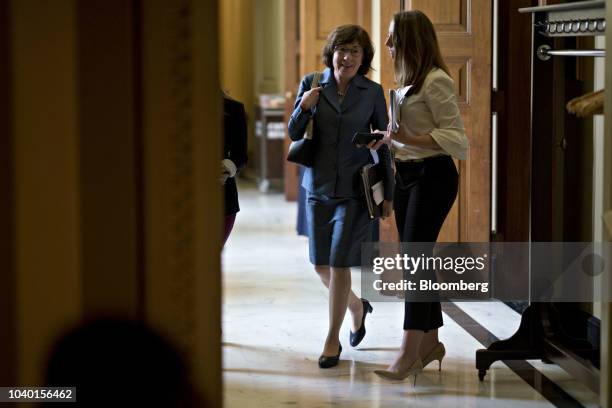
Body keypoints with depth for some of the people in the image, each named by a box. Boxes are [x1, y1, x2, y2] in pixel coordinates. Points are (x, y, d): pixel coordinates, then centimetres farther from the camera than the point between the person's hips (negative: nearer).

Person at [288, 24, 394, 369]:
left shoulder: (372, 92, -2)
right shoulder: (312, 84, 1)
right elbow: (295, 134, 4)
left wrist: (388, 194, 5)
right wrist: (304, 108, -17)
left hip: (355, 188, -3)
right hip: (319, 186, 3)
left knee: (339, 263, -7)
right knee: (321, 265, 9)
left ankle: (333, 340, 6)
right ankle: (357, 305, 38)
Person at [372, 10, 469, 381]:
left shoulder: (436, 81, -15)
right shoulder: (407, 80, 14)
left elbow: (456, 138, -19)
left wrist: (409, 139, -27)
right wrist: (390, 139, 7)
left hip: (433, 176, -9)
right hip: (407, 174, 9)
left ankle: (409, 353, -13)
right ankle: (431, 340, 21)